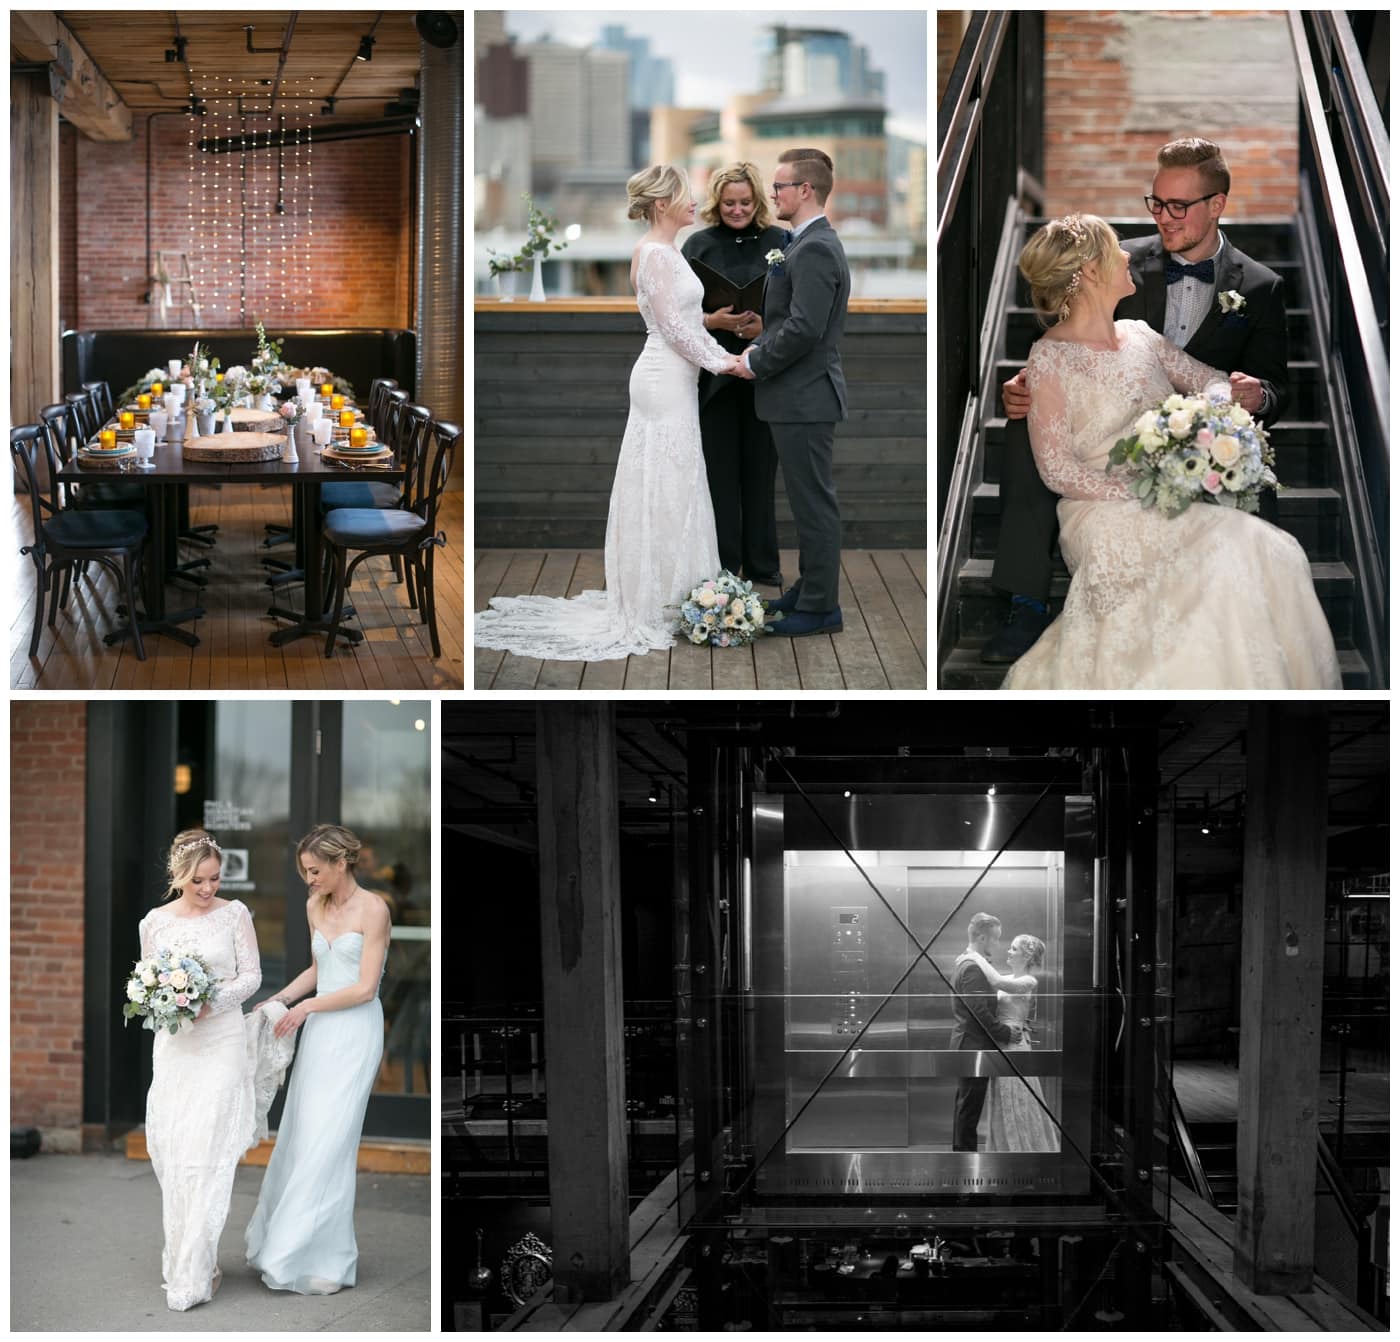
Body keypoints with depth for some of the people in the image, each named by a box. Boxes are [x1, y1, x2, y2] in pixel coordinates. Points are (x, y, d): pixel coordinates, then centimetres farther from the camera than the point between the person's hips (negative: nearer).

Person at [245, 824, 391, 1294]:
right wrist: (278, 1000, 8)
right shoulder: (316, 906, 9)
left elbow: (365, 987, -14)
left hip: (355, 1034, -7)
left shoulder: (373, 909, -13)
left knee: (326, 1144, -7)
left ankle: (324, 1258, 0)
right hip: (318, 1032, 7)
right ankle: (286, 1238, 17)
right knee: (301, 1138, 7)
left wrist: (306, 1007, -11)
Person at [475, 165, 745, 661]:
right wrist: (718, 362, -10)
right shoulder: (655, 254, -16)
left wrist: (723, 355, 10)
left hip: (672, 381, 10)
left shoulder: (667, 251, 14)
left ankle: (658, 596, 19)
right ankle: (660, 605, 2)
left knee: (665, 488, 13)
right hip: (664, 381, -10)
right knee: (665, 488, -4)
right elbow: (673, 326, -18)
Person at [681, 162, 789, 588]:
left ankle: (761, 564, 17)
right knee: (720, 472, 3)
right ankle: (722, 566, 11)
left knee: (760, 470, 7)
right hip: (714, 374, 0)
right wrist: (713, 321, -16)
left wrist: (767, 325, -16)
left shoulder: (780, 242, 2)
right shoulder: (698, 245, 2)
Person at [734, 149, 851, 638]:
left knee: (814, 502, -3)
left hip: (805, 398, -10)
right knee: (811, 500, 17)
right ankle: (811, 589, 26)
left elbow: (805, 329, -25)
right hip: (802, 396, 10)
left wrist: (756, 364, -13)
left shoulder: (814, 250, -19)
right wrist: (761, 346, 7)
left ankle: (820, 607, 3)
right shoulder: (812, 243, 14)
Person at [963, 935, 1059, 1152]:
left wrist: (978, 958, -19)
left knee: (1016, 1104, -2)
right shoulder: (1007, 979, 13)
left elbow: (997, 982, -27)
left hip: (1014, 1046, -8)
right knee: (1002, 1105, 11)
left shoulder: (1028, 982, -14)